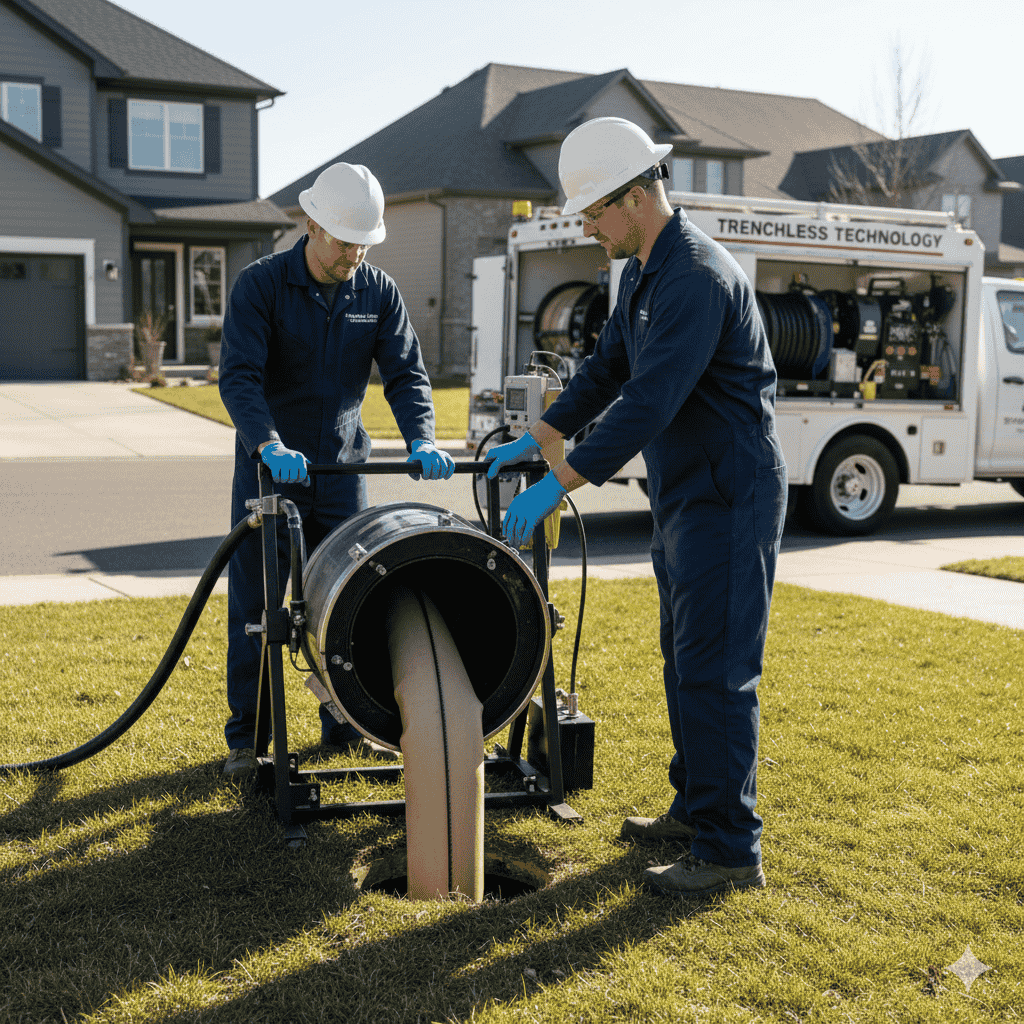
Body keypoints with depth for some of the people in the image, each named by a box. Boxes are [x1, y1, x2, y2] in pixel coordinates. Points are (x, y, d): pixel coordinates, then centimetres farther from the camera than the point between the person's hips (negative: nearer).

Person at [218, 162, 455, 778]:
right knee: (255, 607, 2)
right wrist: (270, 445, -37)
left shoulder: (379, 292, 0)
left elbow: (405, 372, -3)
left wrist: (421, 439, -22)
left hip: (342, 468, 3)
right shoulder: (261, 285, -12)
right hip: (270, 468, -3)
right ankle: (247, 739, 12)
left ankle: (346, 726, 21)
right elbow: (239, 376, -21)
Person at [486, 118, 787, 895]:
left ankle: (729, 849, 2)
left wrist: (557, 486, -28)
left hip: (728, 496, -10)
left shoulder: (698, 277, -22)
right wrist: (534, 441, 19)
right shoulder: (644, 271, 11)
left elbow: (650, 404, -29)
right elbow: (608, 370, 21)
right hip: (685, 495, 10)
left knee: (714, 671, -7)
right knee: (685, 661, 17)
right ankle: (695, 808, 30)